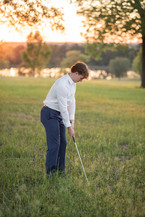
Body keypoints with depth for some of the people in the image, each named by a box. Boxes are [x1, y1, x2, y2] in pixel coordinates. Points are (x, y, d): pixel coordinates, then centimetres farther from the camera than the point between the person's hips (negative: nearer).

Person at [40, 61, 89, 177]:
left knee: (62, 142, 10)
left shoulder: (73, 83, 5)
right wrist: (69, 126, -17)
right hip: (50, 113, -9)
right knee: (54, 144, -11)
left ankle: (60, 170, 19)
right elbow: (63, 107, -23)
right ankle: (50, 172, -3)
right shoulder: (62, 84, -26)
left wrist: (72, 120, 4)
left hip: (59, 114, 10)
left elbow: (72, 101, 11)